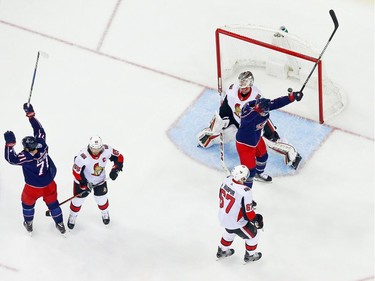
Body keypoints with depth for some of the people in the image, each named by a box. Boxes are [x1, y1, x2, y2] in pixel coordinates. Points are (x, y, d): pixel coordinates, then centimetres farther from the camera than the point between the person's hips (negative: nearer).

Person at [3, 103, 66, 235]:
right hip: (49, 185, 4)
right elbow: (39, 129, -11)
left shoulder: (26, 157, -35)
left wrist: (10, 143, -42)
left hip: (33, 188, -4)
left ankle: (28, 224, 46)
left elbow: (10, 158, -36)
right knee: (52, 203, 24)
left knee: (27, 202, 26)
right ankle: (60, 224, 39)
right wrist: (30, 114, -8)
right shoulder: (42, 145, -22)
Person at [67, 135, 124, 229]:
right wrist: (84, 185, -21)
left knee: (102, 200, 16)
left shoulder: (107, 150, -27)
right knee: (78, 199, 8)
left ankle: (105, 213, 49)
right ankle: (72, 216, 38)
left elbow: (119, 157, -10)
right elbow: (76, 172, -26)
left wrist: (115, 169, -22)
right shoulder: (82, 156, -38)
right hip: (83, 180, -3)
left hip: (100, 180, 3)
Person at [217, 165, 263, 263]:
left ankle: (222, 251, 56)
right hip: (236, 223, -7)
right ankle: (250, 255, 44)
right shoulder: (245, 192, -36)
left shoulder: (227, 180, -15)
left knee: (230, 232, 38)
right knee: (253, 234, 22)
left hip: (222, 217, 7)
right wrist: (257, 221, -7)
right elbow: (248, 212, -26)